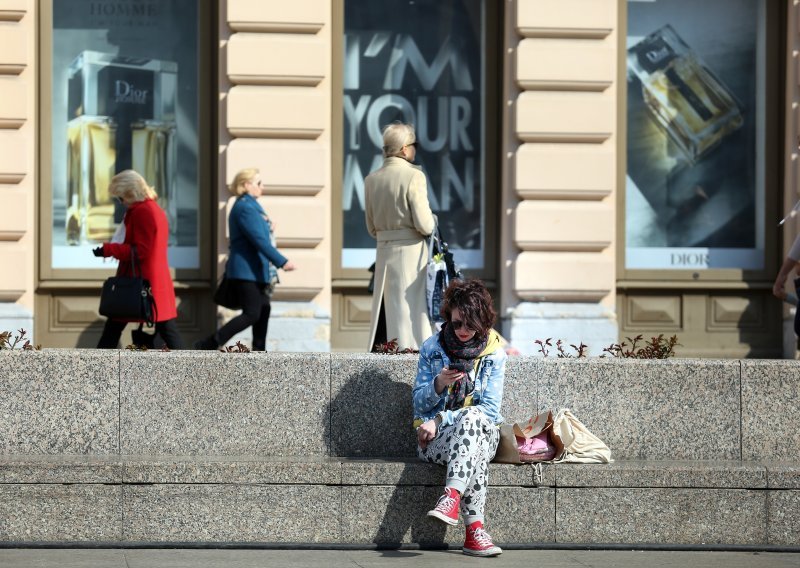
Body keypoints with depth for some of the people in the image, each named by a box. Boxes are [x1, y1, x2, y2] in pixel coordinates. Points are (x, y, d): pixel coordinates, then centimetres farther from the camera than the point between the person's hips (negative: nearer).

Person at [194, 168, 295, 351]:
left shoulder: (250, 206, 17)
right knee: (251, 314, -12)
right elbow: (259, 240, -23)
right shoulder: (245, 207, -15)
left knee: (263, 310, 9)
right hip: (247, 272, -10)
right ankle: (207, 345, -11)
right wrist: (282, 262, -26)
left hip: (254, 269, 10)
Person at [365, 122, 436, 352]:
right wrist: (432, 220, 5)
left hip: (383, 252, 6)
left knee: (383, 313, 11)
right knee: (411, 312, -2)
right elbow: (424, 224, -16)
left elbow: (371, 228, 12)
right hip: (410, 252, -6)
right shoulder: (414, 176, -11)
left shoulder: (371, 179, 7)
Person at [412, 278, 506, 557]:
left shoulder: (494, 353, 3)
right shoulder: (432, 348, 4)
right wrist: (438, 384, -17)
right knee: (477, 450, -37)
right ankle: (475, 529, -50)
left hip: (483, 430, 1)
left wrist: (440, 420, -14)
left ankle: (452, 497, -55)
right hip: (434, 439, 0)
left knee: (472, 418, -39)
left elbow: (490, 410, -5)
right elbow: (419, 403, 6)